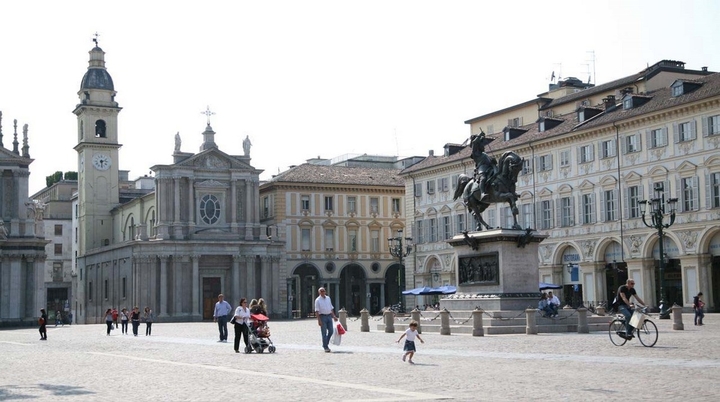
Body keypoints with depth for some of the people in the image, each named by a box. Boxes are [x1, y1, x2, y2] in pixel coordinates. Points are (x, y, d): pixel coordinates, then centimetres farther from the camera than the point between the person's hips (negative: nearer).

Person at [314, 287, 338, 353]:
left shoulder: (328, 298, 13)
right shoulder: (318, 300, -4)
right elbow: (317, 311, -9)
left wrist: (334, 316, 15)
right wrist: (319, 320, -16)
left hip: (329, 316, 5)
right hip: (322, 316, -5)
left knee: (331, 331, 3)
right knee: (324, 333, -3)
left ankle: (325, 344, 22)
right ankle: (325, 347, 3)